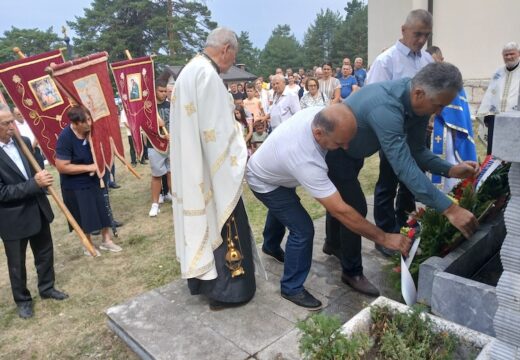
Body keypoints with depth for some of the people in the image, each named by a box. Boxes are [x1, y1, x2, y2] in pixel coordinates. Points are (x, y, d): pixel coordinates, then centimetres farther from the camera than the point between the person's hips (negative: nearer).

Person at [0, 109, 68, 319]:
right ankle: (22, 300, 35)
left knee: (45, 254, 19)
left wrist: (42, 180, -5)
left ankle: (47, 288, 40)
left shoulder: (24, 142, -1)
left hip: (38, 210, 6)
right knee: (17, 264, 14)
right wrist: (35, 183, -27)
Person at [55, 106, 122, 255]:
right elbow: (62, 167, -26)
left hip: (93, 179, 6)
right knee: (85, 216, 7)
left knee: (103, 209, 13)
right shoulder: (65, 138, -26)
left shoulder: (90, 130, -6)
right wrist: (89, 167, -24)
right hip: (75, 185, -6)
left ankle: (106, 240, 30)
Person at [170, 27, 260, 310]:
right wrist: (240, 158, -11)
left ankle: (203, 280, 31)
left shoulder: (190, 71, 14)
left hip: (191, 169, 10)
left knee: (201, 220, 17)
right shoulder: (207, 74, -18)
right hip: (211, 168, -10)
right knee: (220, 224, 0)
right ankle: (225, 289, 13)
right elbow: (216, 130, -22)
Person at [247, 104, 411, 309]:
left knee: (281, 209, 31)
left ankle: (271, 246, 62)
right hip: (264, 183, -8)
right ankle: (291, 289, 7)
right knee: (303, 230, -14)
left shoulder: (320, 114, -27)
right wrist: (384, 238, -36)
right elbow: (341, 211, -43)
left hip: (269, 167, 9)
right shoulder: (305, 161, -47)